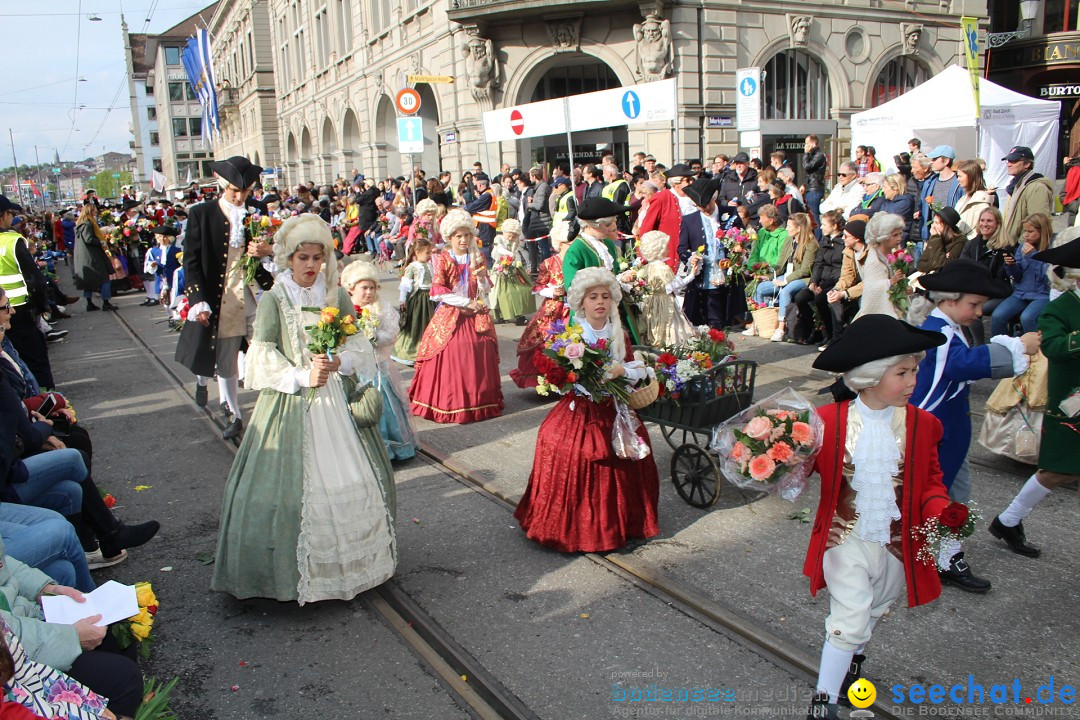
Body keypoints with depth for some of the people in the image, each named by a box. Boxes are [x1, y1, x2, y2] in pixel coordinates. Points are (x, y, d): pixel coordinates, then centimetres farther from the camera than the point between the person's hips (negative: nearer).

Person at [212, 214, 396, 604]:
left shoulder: (338, 296, 6)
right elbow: (263, 356, -5)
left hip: (338, 398, 3)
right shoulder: (274, 300, -3)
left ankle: (350, 556, 23)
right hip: (292, 403, -3)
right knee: (294, 481, -4)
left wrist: (338, 361, -11)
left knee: (353, 477, 5)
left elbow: (359, 344, 8)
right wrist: (301, 377, -15)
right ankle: (293, 570, 9)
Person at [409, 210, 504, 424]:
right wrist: (466, 302, -12)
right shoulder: (443, 259, 0)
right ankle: (448, 405, 1)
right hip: (450, 316, -3)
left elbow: (485, 291, 8)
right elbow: (438, 291, -8)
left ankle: (480, 401, 7)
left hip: (476, 317, 3)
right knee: (450, 356, -9)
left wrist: (482, 278, -13)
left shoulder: (477, 258, 10)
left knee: (479, 355, -4)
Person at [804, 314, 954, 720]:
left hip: (897, 544, 4)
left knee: (873, 615, 24)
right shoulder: (829, 422, -15)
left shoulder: (922, 424, -7)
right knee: (850, 619, -6)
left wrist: (940, 512, -17)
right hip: (846, 539, -3)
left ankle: (852, 662, 53)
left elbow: (930, 482, 2)